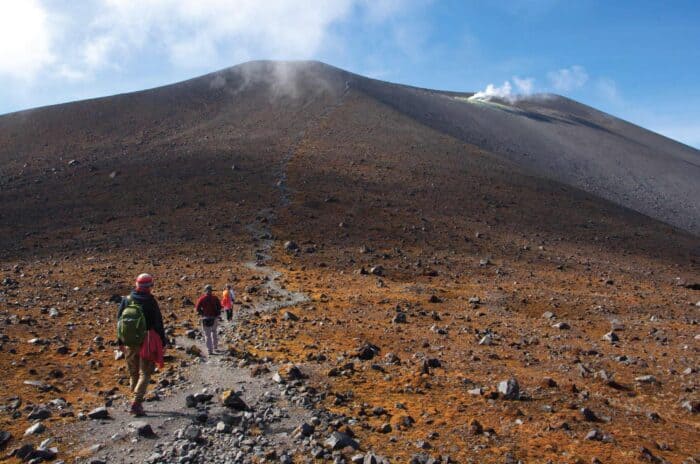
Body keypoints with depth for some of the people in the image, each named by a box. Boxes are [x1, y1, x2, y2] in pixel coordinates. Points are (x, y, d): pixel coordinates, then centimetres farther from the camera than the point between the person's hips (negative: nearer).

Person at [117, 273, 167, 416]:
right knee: (145, 373, 2)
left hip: (129, 343, 4)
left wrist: (120, 341, 16)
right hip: (146, 343, -4)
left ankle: (137, 402, 26)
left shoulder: (126, 300, 0)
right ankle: (136, 403, -10)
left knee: (133, 374, 17)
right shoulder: (150, 302, -12)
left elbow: (119, 321, 7)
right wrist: (163, 341, 2)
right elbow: (158, 323, -9)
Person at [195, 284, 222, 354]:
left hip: (205, 318, -2)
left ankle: (210, 350, -1)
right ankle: (215, 347, 26)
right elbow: (220, 307, -2)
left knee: (207, 335, 5)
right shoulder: (215, 298, -4)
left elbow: (197, 309, -8)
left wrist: (202, 313, 8)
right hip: (214, 318, 2)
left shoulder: (201, 299, -7)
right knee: (214, 332, 24)